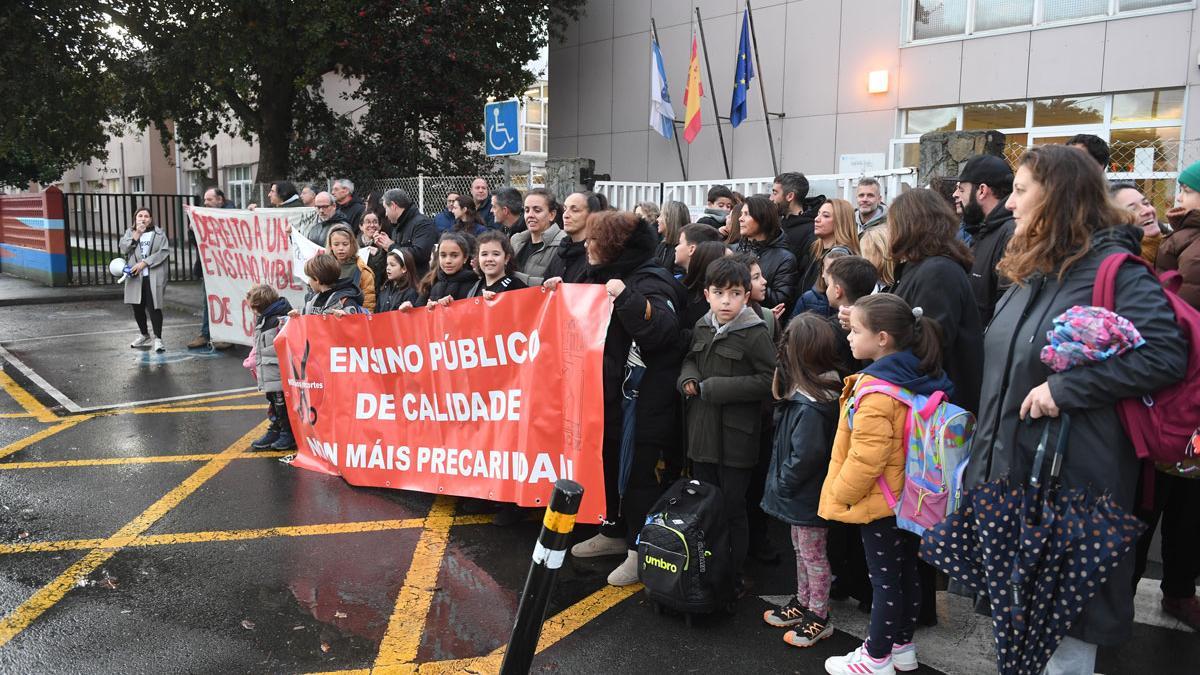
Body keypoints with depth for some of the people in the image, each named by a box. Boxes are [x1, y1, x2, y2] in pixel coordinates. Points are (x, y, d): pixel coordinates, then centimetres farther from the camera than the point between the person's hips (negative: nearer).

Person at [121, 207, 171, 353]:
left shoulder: (159, 233, 4)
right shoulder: (129, 232, 15)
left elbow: (164, 251, -8)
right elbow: (123, 248, 0)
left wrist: (144, 263, -14)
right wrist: (136, 234, -9)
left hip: (153, 277, -4)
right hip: (135, 276, 4)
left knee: (153, 307, -9)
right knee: (138, 307, 12)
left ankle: (158, 339, -4)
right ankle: (145, 336, 29)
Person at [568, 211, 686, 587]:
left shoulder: (650, 281, -15)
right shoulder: (607, 278, 13)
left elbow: (662, 331, -32)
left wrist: (627, 298, -36)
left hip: (646, 399, -9)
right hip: (612, 393, 10)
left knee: (642, 470, 0)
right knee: (612, 462, 18)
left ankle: (642, 549, 12)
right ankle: (615, 532, 35)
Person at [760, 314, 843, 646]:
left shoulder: (810, 407, -31)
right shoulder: (817, 391, 0)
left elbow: (805, 457, -29)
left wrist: (781, 484, -14)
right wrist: (782, 483, 8)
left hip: (806, 497, -9)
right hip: (801, 495, 9)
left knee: (813, 555, 9)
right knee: (802, 551, 23)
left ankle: (819, 618, 26)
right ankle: (802, 604, 40)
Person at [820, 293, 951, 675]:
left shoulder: (876, 390, -25)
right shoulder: (923, 382, 1)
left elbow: (866, 456, -26)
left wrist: (840, 494, -11)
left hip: (880, 501, -9)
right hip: (911, 496, 9)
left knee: (884, 578, 3)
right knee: (906, 570, 18)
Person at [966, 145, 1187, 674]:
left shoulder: (1113, 270, -14)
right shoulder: (1032, 272, 12)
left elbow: (1164, 355, -24)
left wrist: (1066, 386, -25)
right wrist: (984, 455, 19)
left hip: (1072, 476, -8)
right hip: (1012, 470, 8)